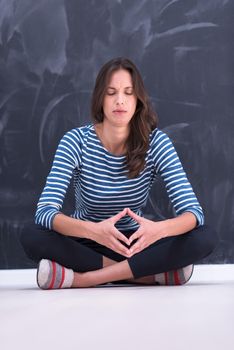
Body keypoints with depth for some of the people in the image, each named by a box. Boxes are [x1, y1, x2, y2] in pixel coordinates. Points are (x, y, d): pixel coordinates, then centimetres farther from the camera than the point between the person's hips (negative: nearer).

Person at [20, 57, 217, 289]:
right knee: (32, 237, -32)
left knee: (205, 238, -25)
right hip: (86, 244, 0)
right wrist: (94, 231, -47)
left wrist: (158, 229, -44)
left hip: (135, 245, 1)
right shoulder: (76, 141, -15)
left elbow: (193, 213, -20)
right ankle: (148, 273, -25)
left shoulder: (157, 142, -13)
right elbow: (44, 213, -26)